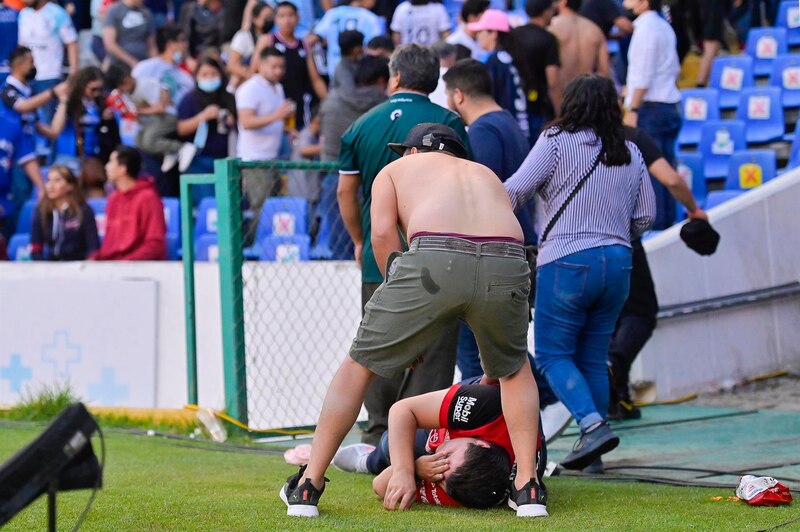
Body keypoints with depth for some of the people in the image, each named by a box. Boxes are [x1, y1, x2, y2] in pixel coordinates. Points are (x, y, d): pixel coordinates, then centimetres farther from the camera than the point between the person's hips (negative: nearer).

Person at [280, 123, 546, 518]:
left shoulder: (394, 170, 31)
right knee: (514, 368, 30)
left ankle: (307, 487, 18)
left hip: (434, 258, -3)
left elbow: (382, 234, 10)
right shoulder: (486, 174, 39)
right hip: (507, 261, 3)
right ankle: (528, 488, 20)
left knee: (359, 366, 16)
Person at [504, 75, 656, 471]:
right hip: (617, 262, 6)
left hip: (567, 262, -5)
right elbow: (645, 216, 15)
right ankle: (592, 451, 11)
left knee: (552, 354, 3)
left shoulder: (556, 142, -4)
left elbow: (514, 192, -9)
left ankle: (593, 425, -17)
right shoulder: (630, 155, 12)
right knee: (593, 358, 12)